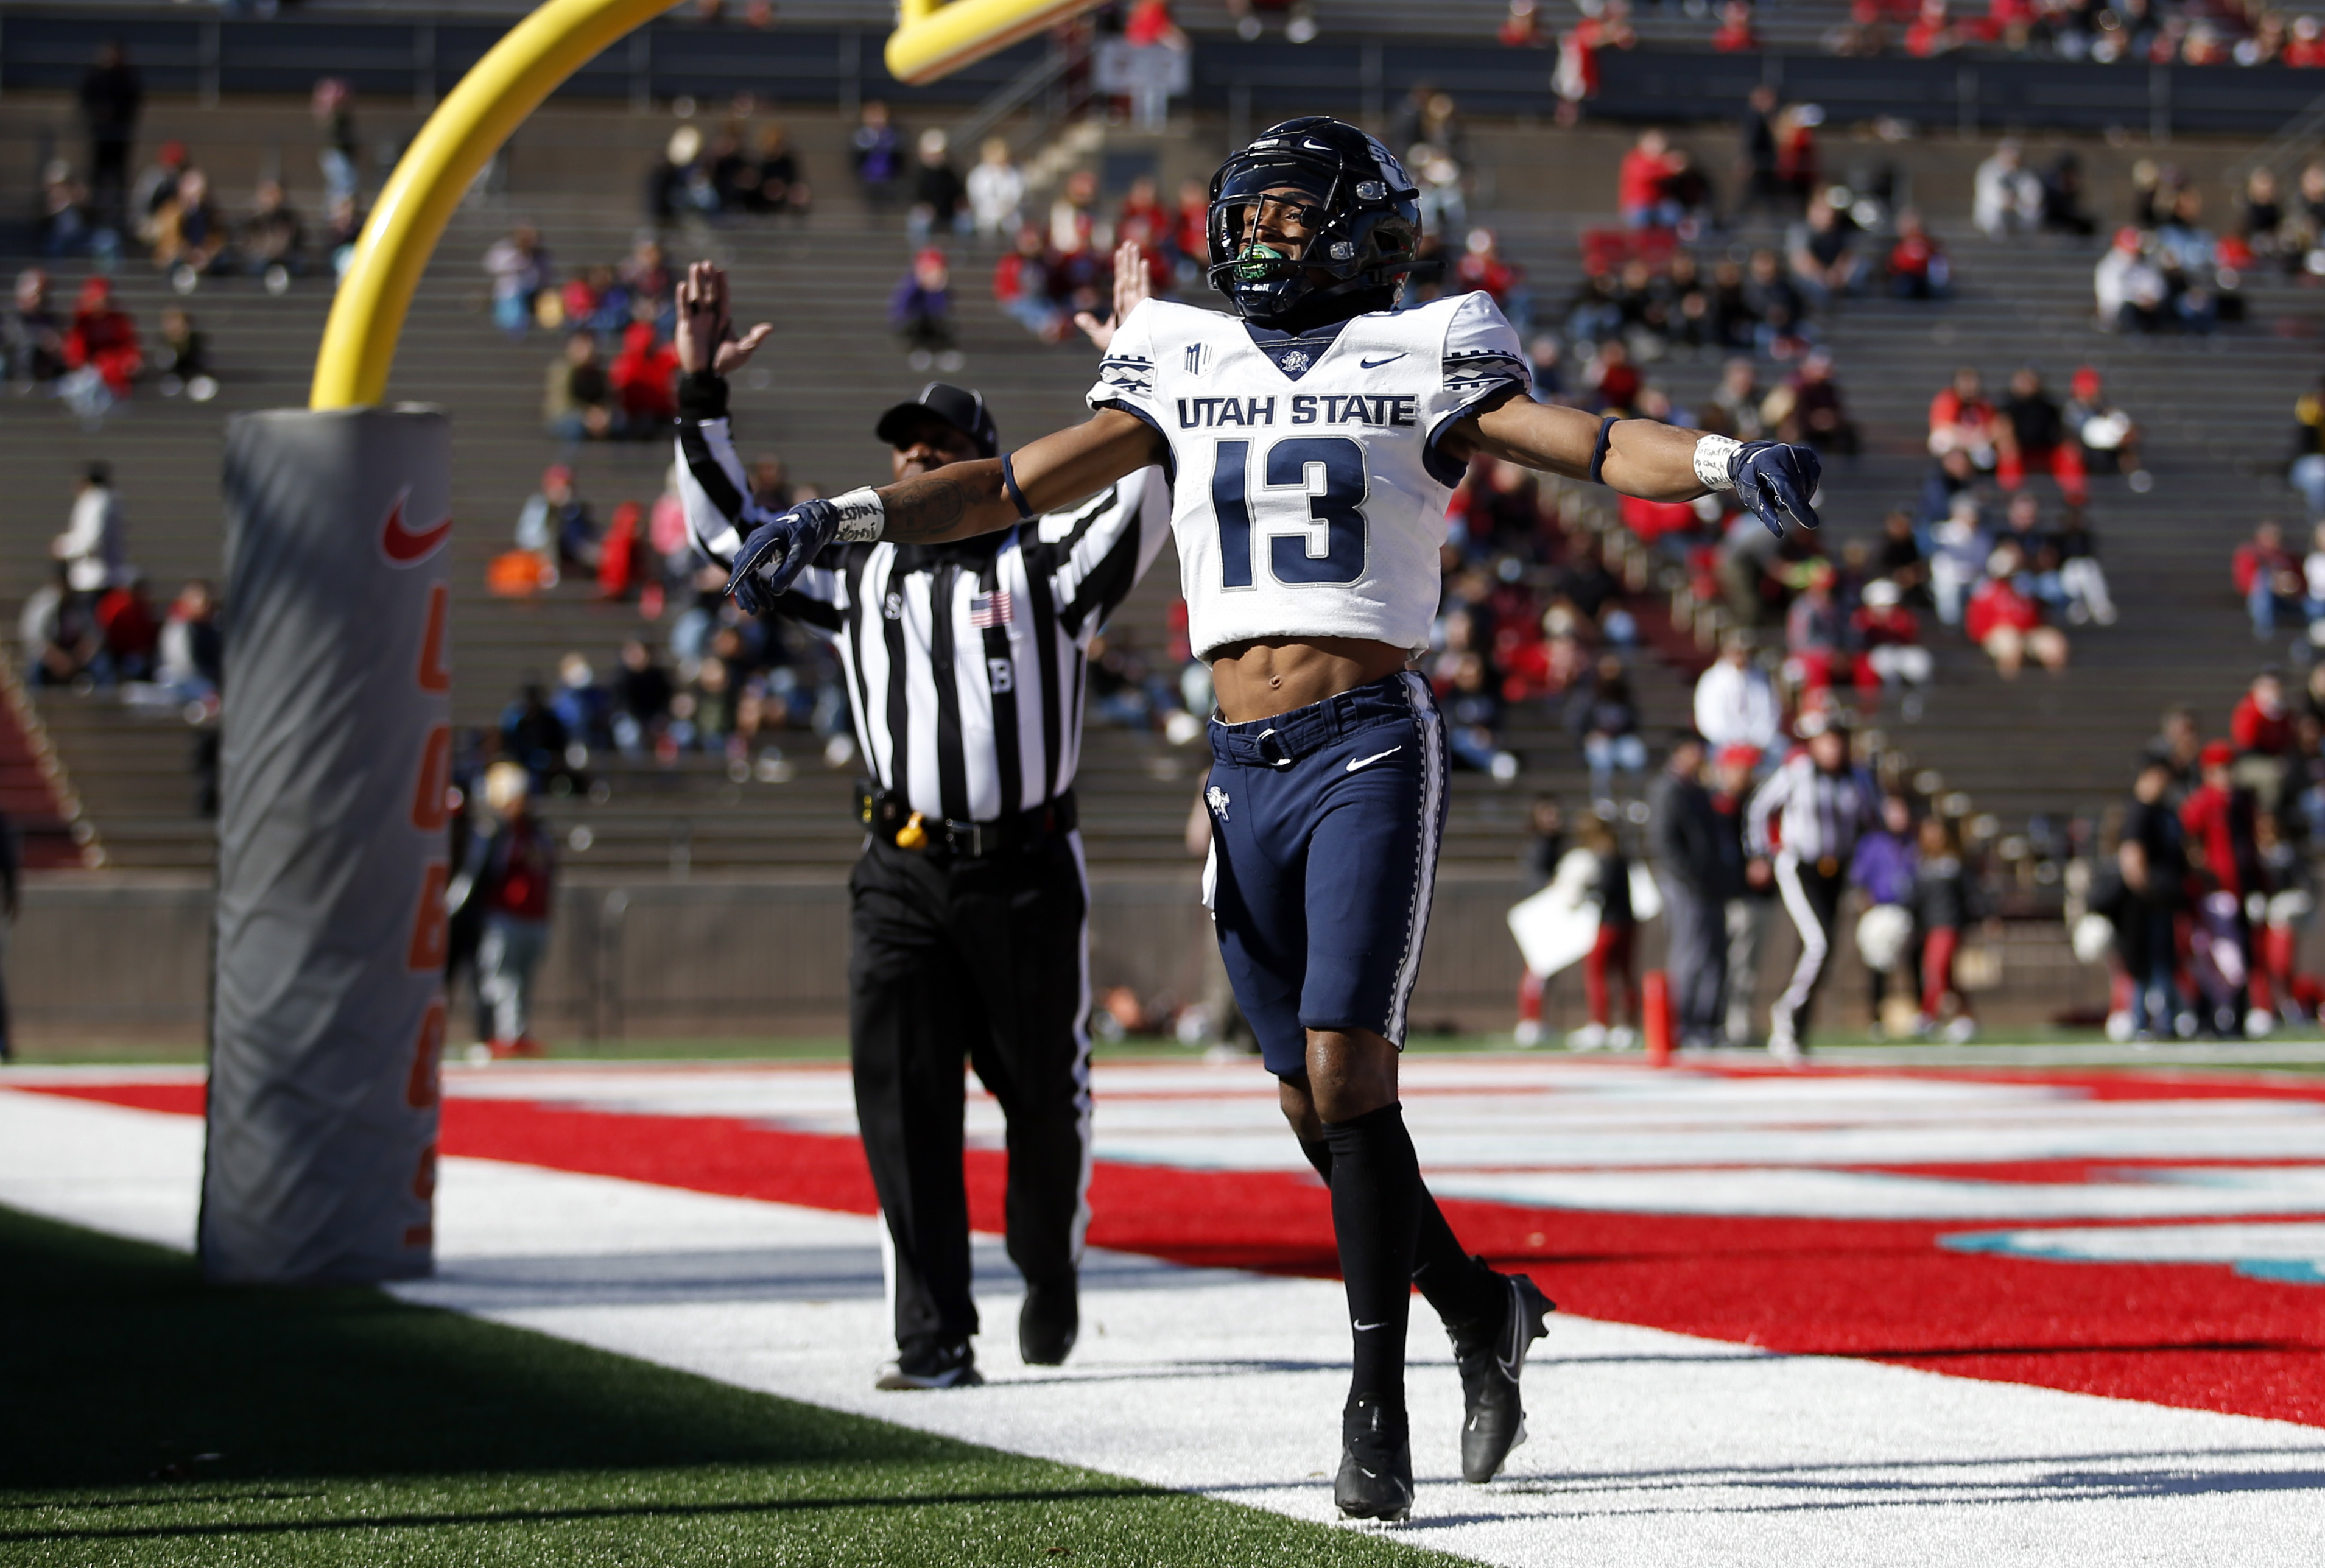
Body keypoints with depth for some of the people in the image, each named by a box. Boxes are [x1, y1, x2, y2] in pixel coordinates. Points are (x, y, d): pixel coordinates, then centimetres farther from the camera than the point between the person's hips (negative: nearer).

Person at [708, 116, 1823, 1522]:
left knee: (1345, 1071, -14)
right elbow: (1016, 485, 16)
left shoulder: (1417, 363, 2)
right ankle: (1481, 1308, 29)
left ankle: (1378, 1409, -8)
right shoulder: (1188, 368, 13)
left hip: (1371, 751, -5)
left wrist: (1729, 464, -24)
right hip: (1248, 772, 5)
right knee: (1312, 1101, 7)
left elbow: (1589, 446, -7)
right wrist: (841, 521, 9)